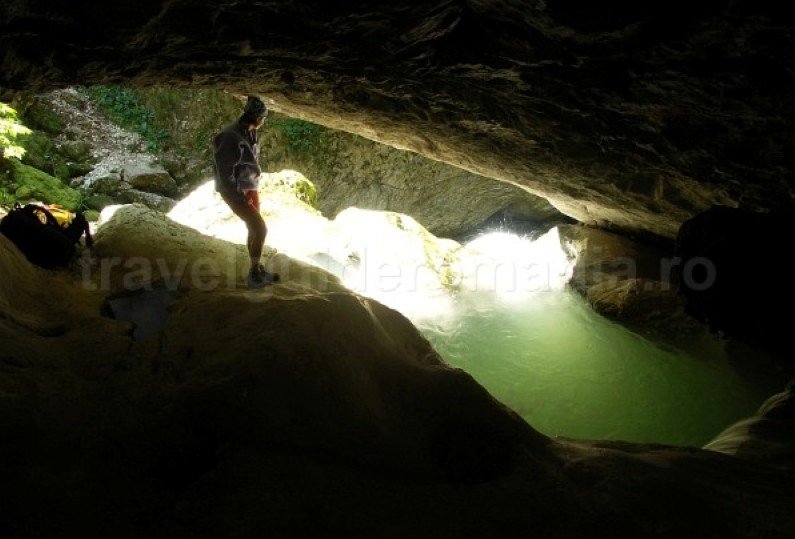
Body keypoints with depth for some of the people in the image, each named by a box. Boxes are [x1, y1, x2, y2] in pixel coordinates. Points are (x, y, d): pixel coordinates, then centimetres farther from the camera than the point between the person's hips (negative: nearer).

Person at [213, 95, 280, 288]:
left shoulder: (252, 134, 4)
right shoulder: (232, 137, -23)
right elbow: (225, 171, -22)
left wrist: (254, 189, 17)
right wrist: (239, 198, -20)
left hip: (249, 187, 8)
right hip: (234, 191, -8)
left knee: (254, 229, 13)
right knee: (261, 229, -11)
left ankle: (257, 271, 26)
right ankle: (254, 275, 1)